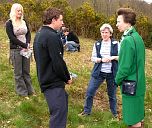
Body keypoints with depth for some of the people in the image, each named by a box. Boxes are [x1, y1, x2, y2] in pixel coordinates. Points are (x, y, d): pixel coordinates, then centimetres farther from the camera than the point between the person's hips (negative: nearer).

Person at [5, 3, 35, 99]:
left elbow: (28, 34, 6)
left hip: (26, 49, 5)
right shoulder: (9, 23, -4)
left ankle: (30, 90, 18)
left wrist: (27, 45, -13)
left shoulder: (24, 22, 12)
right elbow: (12, 37, -12)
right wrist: (25, 45, -16)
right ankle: (22, 92, 9)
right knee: (18, 73, 2)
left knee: (26, 71, 11)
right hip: (15, 50, -5)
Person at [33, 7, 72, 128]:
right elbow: (58, 62, -22)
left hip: (45, 80, 10)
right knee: (59, 115, -8)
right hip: (54, 83, -10)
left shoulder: (39, 35, 12)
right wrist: (67, 78, -5)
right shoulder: (52, 36, -19)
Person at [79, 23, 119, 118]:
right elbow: (93, 58, 4)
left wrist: (112, 57, -18)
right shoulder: (97, 44, 4)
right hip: (99, 72, 2)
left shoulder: (116, 44, -2)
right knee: (90, 92, 1)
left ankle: (114, 112, 30)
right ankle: (87, 111, 19)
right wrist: (101, 59, -15)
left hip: (112, 73, -2)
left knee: (112, 94, 11)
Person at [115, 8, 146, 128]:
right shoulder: (138, 37, 7)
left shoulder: (128, 40, -21)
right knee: (138, 117, 20)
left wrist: (118, 80, -4)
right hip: (139, 84, 9)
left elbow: (125, 67, -21)